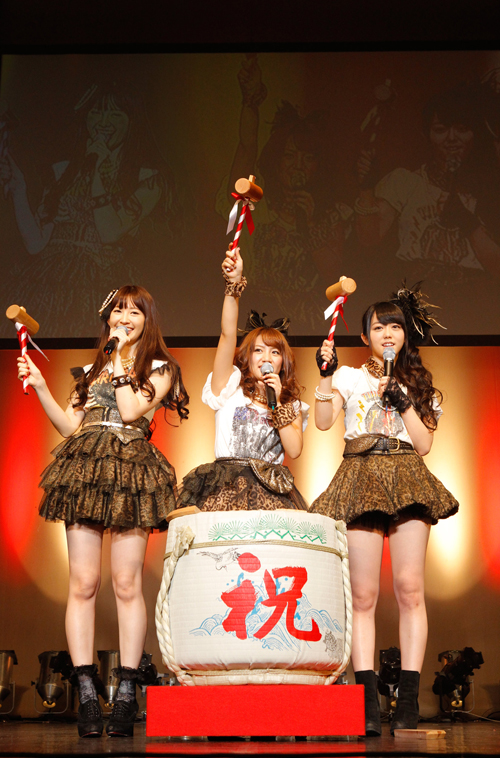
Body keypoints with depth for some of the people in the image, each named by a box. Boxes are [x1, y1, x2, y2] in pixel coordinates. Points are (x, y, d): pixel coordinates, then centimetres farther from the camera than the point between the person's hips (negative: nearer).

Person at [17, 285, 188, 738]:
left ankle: (126, 696, -3)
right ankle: (87, 694, -2)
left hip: (130, 471, -3)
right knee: (83, 583, -4)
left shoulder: (160, 368, 10)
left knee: (127, 584, -8)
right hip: (84, 467, 4)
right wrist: (40, 386, 9)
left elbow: (131, 411, -7)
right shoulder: (92, 369, 23)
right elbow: (70, 426, 17)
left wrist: (121, 359, 0)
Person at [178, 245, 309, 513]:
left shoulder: (293, 405, 19)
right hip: (227, 485, -2)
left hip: (271, 491, 2)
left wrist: (279, 402, 2)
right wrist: (234, 285, -9)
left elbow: (294, 450, 3)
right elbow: (228, 335, 0)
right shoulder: (231, 386, 14)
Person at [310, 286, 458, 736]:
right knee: (364, 594, -6)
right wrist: (326, 374, -8)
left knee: (409, 587, -9)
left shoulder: (421, 386, 18)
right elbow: (323, 422, 1)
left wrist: (404, 403, -3)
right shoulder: (350, 377, 16)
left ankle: (409, 700, -6)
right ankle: (369, 701, -5)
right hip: (361, 478, 0)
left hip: (407, 479, 1)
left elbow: (424, 445, 8)